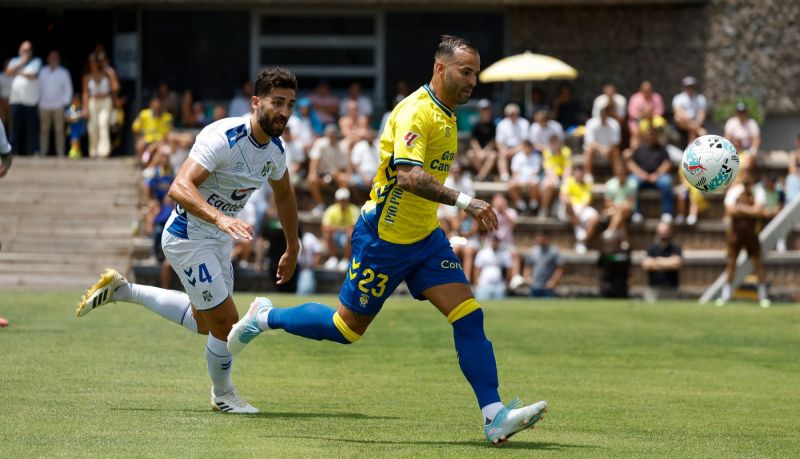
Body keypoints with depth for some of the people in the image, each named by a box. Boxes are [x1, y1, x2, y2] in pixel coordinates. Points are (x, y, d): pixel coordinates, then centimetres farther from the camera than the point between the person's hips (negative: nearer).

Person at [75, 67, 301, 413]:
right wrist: (219, 217, -51)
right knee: (226, 323, -6)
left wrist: (292, 249, 25)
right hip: (189, 238, -9)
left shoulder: (275, 148, -1)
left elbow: (284, 195, 21)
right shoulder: (223, 138, -27)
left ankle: (122, 290, 33)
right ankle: (223, 395, 20)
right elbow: (179, 188, -37)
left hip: (219, 241, 9)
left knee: (204, 323, 22)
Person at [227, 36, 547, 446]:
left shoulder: (445, 114, 9)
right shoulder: (416, 111, -21)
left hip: (424, 236, 8)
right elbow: (408, 175, -35)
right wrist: (464, 201, -41)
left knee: (468, 316, -8)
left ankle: (494, 417, -11)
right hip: (384, 238, -8)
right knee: (347, 328, 7)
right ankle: (266, 318, 31)